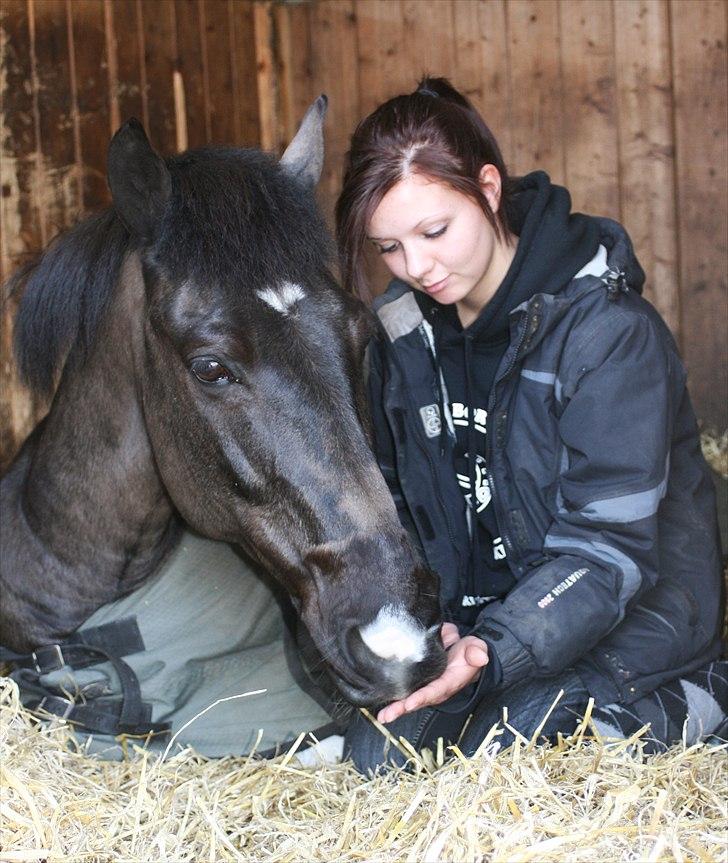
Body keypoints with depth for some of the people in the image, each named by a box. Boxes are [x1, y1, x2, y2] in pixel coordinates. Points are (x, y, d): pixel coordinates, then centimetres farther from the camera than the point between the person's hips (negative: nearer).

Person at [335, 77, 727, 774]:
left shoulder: (611, 330, -20)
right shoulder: (403, 328, -1)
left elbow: (606, 548, -24)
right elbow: (396, 501, 8)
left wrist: (494, 652, -38)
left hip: (629, 616, -6)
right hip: (469, 611, 6)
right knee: (378, 752, -15)